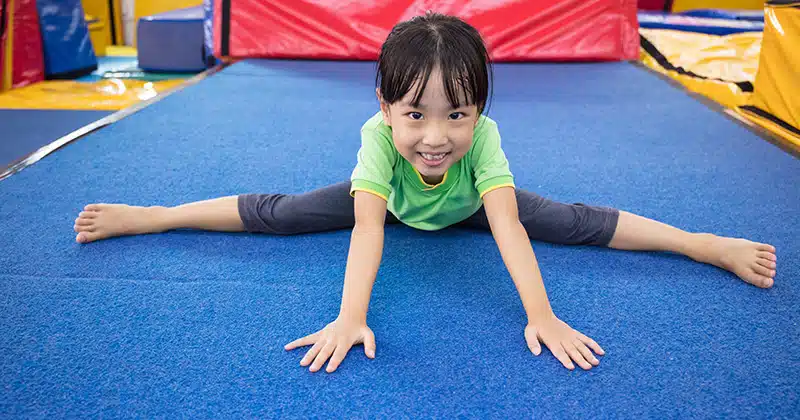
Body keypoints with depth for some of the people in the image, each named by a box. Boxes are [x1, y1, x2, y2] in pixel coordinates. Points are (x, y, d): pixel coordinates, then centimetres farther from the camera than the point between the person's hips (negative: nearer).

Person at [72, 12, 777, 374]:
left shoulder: (484, 138, -39)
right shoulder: (379, 139, -39)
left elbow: (508, 225, -43)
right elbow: (366, 227, -47)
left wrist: (541, 315, -51)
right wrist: (350, 317, -56)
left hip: (466, 207, 1)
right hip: (391, 199, 0)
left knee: (578, 221, -12)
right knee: (276, 213, -9)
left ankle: (709, 243, 3)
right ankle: (140, 215, 6)